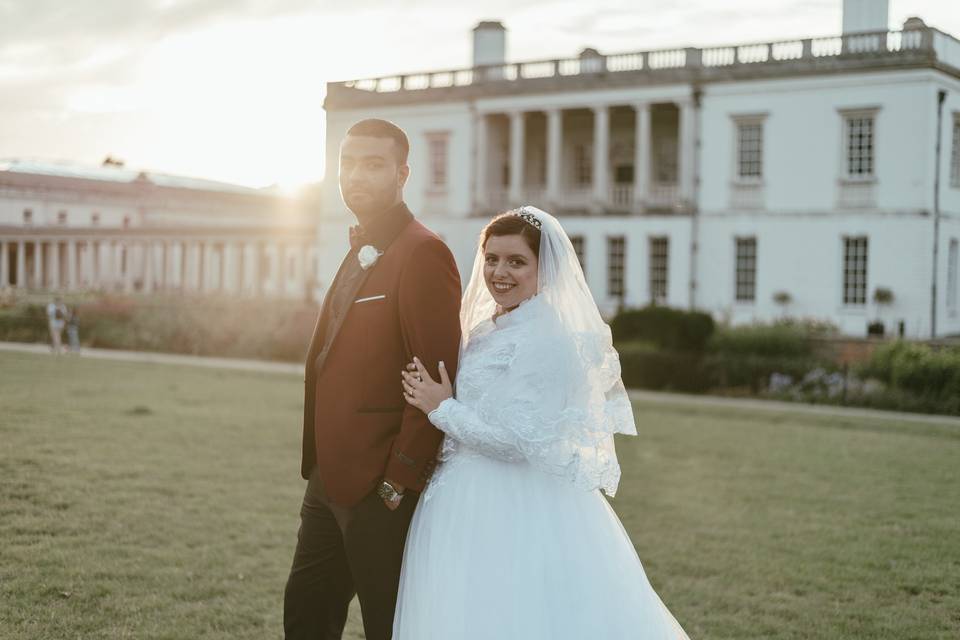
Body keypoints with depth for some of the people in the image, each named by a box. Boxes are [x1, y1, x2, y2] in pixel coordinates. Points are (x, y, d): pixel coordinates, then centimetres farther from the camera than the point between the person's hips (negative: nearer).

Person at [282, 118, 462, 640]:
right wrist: (319, 468, 15)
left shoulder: (423, 253, -15)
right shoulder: (360, 253, 15)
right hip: (331, 480, 9)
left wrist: (399, 481, -19)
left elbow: (437, 378, -20)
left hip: (380, 485, -9)